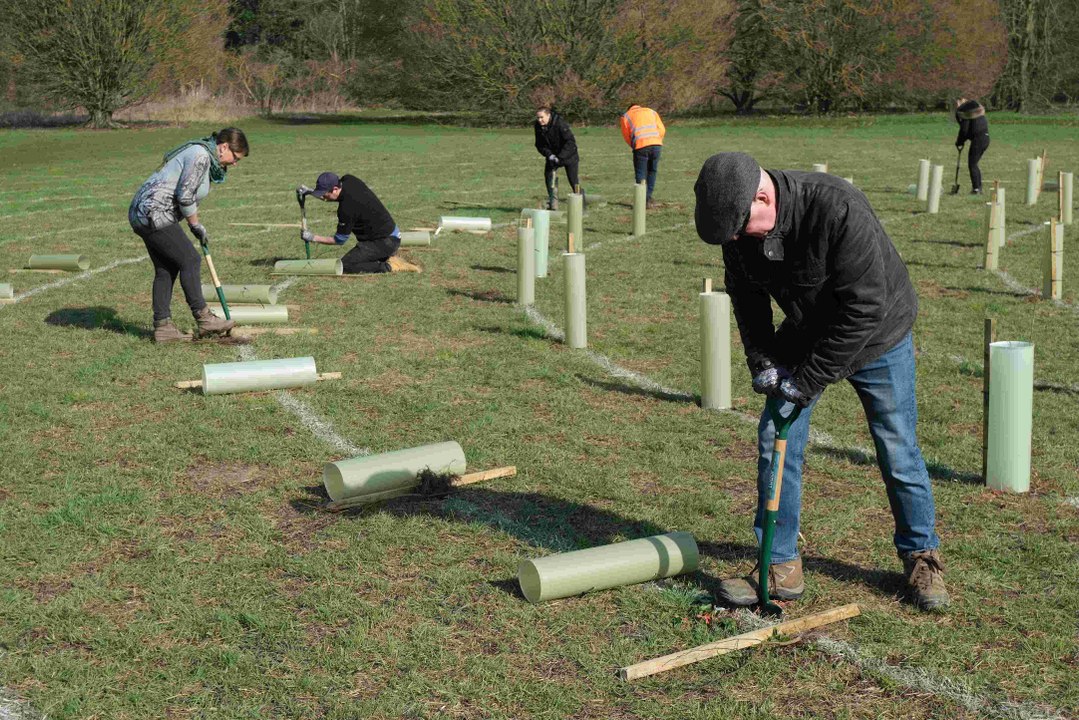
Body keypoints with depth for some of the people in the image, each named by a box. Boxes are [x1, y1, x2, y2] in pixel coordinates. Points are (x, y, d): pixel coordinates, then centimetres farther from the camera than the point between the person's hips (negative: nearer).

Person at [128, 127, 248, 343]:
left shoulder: (201, 153, 18)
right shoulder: (201, 155, -15)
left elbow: (188, 194, 21)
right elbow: (185, 196, -19)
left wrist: (194, 223, 15)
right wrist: (196, 225, -7)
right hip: (154, 214, -11)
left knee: (166, 269, 10)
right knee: (189, 260, -6)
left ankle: (162, 327, 11)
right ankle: (203, 319, -3)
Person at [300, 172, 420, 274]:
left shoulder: (347, 208, -27)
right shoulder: (348, 179, -4)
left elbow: (339, 240, -13)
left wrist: (314, 238, -6)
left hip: (385, 241, -10)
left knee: (344, 266, -15)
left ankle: (388, 267, -15)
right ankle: (388, 257, 10)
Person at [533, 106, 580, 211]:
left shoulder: (560, 123, -28)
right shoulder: (538, 126, -11)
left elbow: (570, 141, -29)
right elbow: (540, 144, -3)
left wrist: (561, 156, -34)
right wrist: (549, 154, -21)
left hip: (568, 154, -5)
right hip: (552, 155, 5)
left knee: (573, 180, -7)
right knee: (549, 177, -2)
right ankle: (553, 206, 8)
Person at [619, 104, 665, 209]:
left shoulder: (626, 116, 19)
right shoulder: (651, 112, 26)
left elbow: (627, 136, 13)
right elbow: (662, 130, 16)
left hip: (641, 146, -3)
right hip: (656, 144, 3)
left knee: (640, 174, 5)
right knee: (652, 171, 18)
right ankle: (648, 197, 18)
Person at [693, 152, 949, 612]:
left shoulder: (838, 208, -37)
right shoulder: (739, 225, -18)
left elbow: (864, 307, -33)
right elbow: (746, 296, 0)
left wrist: (809, 379, -29)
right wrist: (762, 361, -13)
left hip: (876, 334, -5)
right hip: (806, 335, 5)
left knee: (898, 450, 3)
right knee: (775, 441, -1)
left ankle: (922, 557, 24)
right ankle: (781, 568, 10)